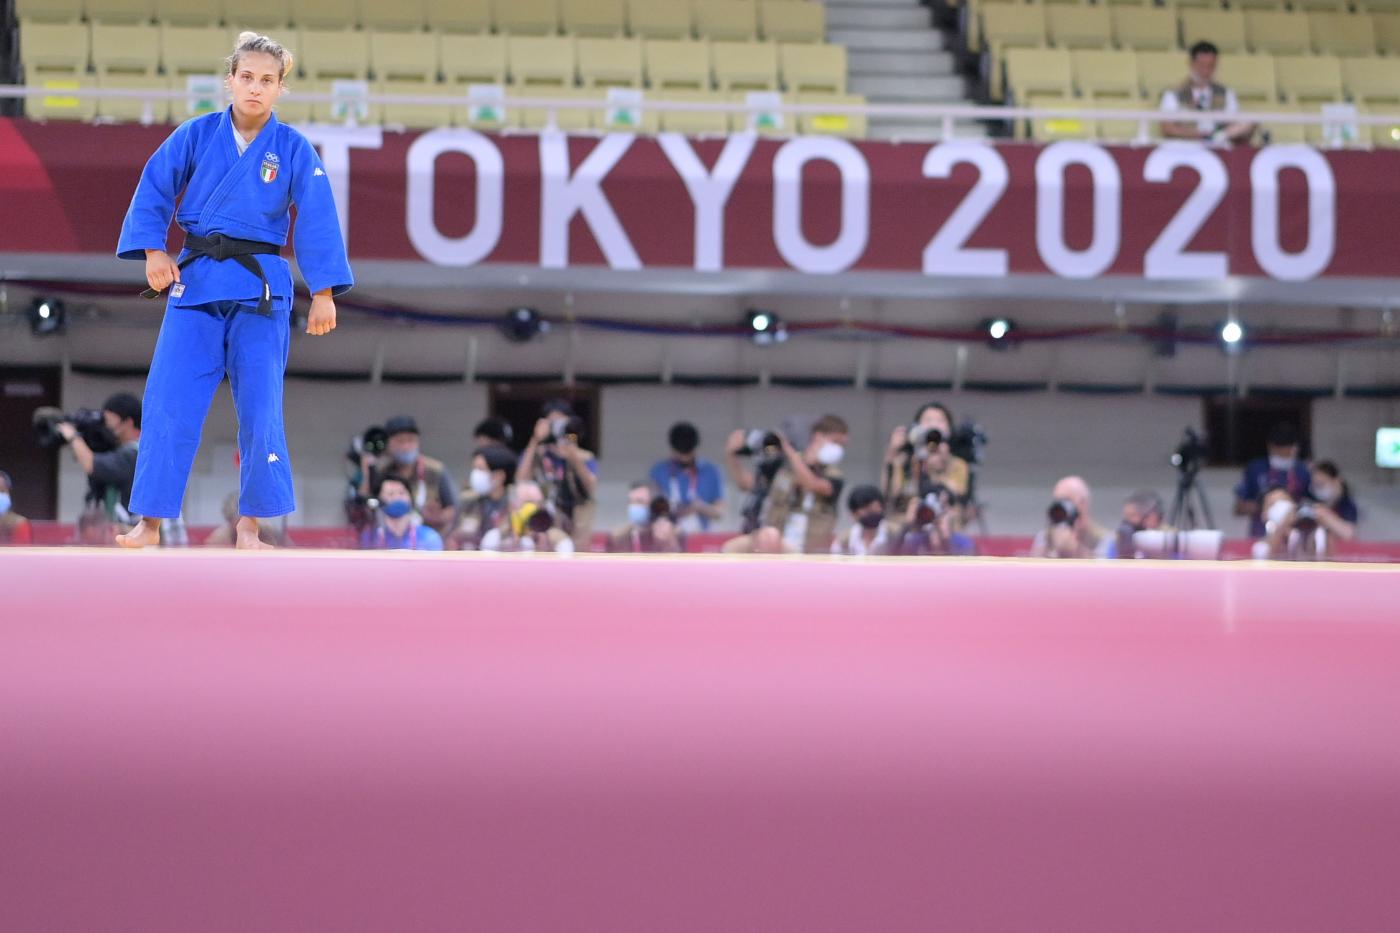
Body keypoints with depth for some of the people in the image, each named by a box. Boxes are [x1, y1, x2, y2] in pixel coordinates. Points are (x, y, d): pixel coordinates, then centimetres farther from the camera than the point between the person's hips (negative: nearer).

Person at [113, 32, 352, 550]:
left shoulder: (293, 149, -1)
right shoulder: (196, 135, 1)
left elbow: (318, 223, -3)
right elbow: (153, 191, 5)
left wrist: (324, 294, -7)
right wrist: (153, 250, -9)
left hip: (261, 290, -1)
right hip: (195, 282, 1)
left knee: (260, 406, -3)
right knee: (169, 403, -5)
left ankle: (249, 525, 7)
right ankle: (149, 522, 0)